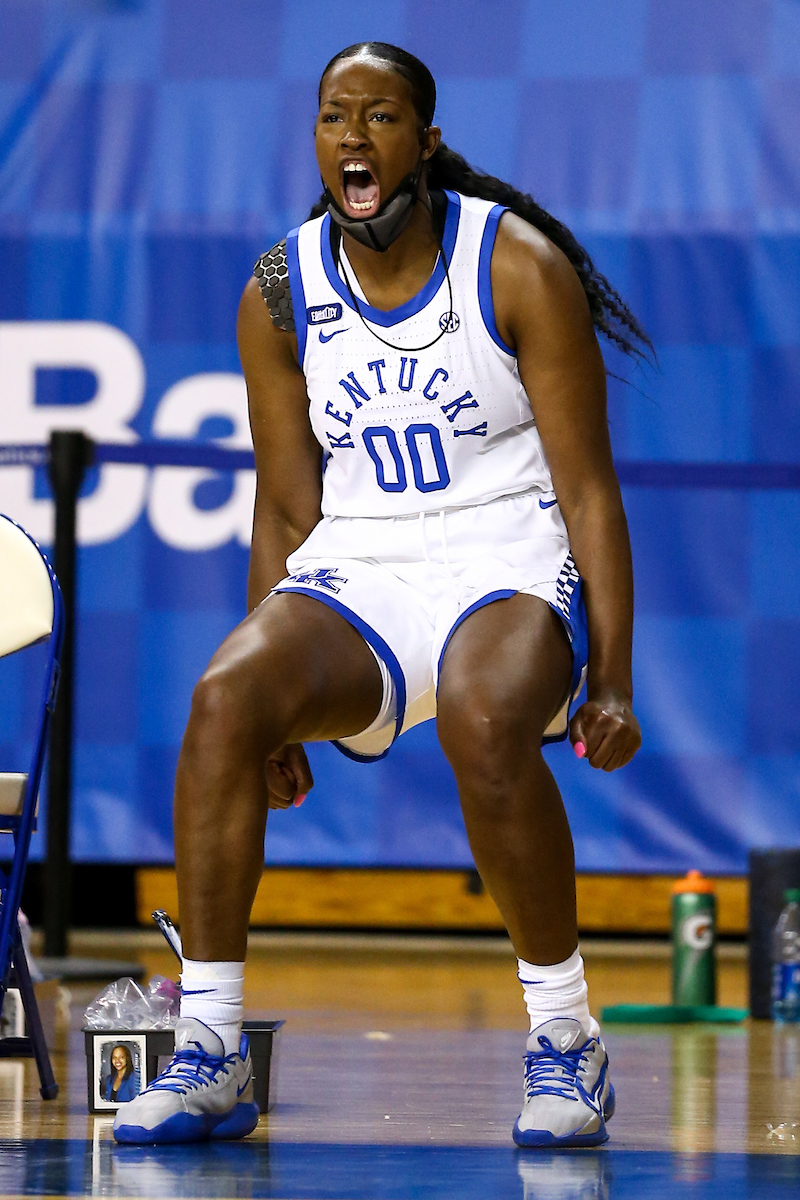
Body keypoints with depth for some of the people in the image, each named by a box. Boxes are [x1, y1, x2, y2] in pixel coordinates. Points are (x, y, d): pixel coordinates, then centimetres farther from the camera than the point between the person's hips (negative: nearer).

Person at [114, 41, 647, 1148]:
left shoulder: (520, 267, -7)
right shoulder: (279, 297, 3)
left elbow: (588, 486, -5)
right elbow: (288, 508, 9)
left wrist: (613, 683, -12)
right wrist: (278, 711, 5)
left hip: (507, 564, -3)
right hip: (355, 572, 3)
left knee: (484, 723, -37)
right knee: (224, 699, -28)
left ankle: (565, 1038, -18)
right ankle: (209, 1053, -24)